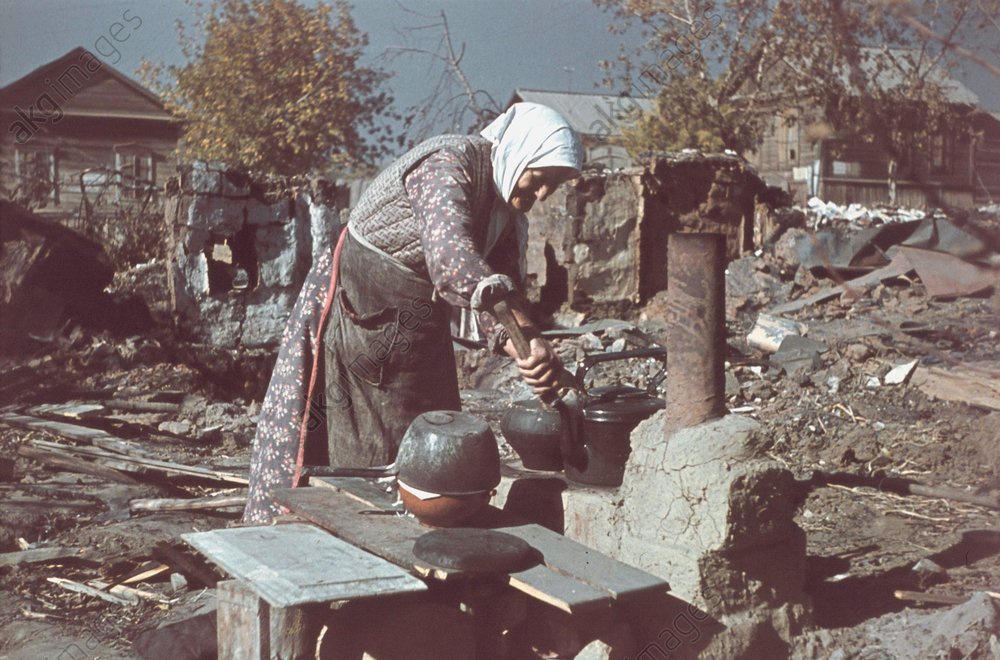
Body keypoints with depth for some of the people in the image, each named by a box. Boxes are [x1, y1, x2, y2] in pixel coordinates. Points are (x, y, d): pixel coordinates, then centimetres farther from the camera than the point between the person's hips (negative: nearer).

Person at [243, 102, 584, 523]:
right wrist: (530, 332, -43)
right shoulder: (447, 164, -24)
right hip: (351, 313, -8)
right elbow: (452, 261, -40)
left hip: (419, 338, 8)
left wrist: (523, 352, -25)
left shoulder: (509, 217, 3)